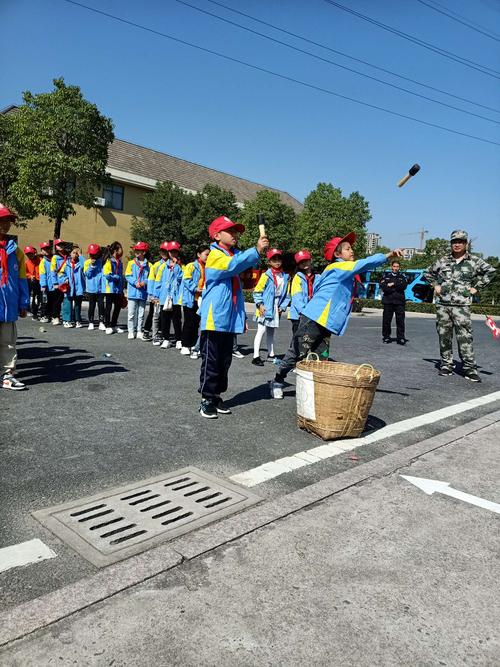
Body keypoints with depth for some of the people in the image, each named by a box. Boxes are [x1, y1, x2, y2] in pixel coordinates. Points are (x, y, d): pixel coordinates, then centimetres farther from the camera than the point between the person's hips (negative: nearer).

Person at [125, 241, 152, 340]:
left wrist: (145, 282, -16)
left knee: (141, 314, 10)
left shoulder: (149, 265, 3)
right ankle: (131, 331, 10)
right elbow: (128, 276, -2)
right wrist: (135, 282, -16)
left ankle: (139, 331, 19)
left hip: (143, 293, 1)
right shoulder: (131, 263, 3)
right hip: (133, 292, -1)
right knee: (132, 313, 2)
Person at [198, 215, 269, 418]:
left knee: (225, 360, 13)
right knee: (211, 360, -1)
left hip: (230, 318, 8)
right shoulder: (215, 255, -10)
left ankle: (217, 396, 23)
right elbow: (232, 265, -28)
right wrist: (256, 250, -33)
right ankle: (206, 399, 8)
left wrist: (258, 253, -19)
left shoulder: (236, 254, 16)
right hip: (215, 317, -8)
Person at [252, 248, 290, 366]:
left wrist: (282, 307, 3)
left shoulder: (285, 277, 7)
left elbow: (286, 295, 13)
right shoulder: (266, 275, -10)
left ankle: (271, 355, 27)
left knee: (271, 332, 17)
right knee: (261, 330, -8)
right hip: (265, 308, -6)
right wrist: (260, 304, -15)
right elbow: (257, 291, -8)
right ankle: (256, 357, -6)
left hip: (276, 309, 6)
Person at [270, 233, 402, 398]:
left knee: (320, 359, 4)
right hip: (314, 320, -9)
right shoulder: (337, 267, -9)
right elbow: (364, 264, -21)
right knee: (297, 353, -1)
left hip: (326, 324, 9)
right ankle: (277, 382, 12)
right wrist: (389, 255, -24)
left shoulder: (344, 274, 19)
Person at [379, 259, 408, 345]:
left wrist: (393, 284, -8)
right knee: (386, 320, 0)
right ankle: (386, 337, 10)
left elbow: (404, 286, -3)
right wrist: (397, 288, -7)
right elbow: (383, 287, -4)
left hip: (399, 301, 1)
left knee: (400, 320, -3)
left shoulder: (402, 277, 16)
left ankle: (400, 338, 1)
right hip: (388, 301, -1)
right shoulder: (386, 276, 12)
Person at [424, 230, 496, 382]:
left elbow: (490, 271, 8)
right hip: (442, 305, 3)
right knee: (444, 336, 6)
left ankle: (469, 368, -3)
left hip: (462, 306, -3)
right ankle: (446, 365, 17)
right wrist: (435, 285, 11)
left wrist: (476, 287, 3)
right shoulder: (442, 261, 11)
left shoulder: (474, 261, 5)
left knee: (465, 337, -8)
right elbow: (428, 273, 23)